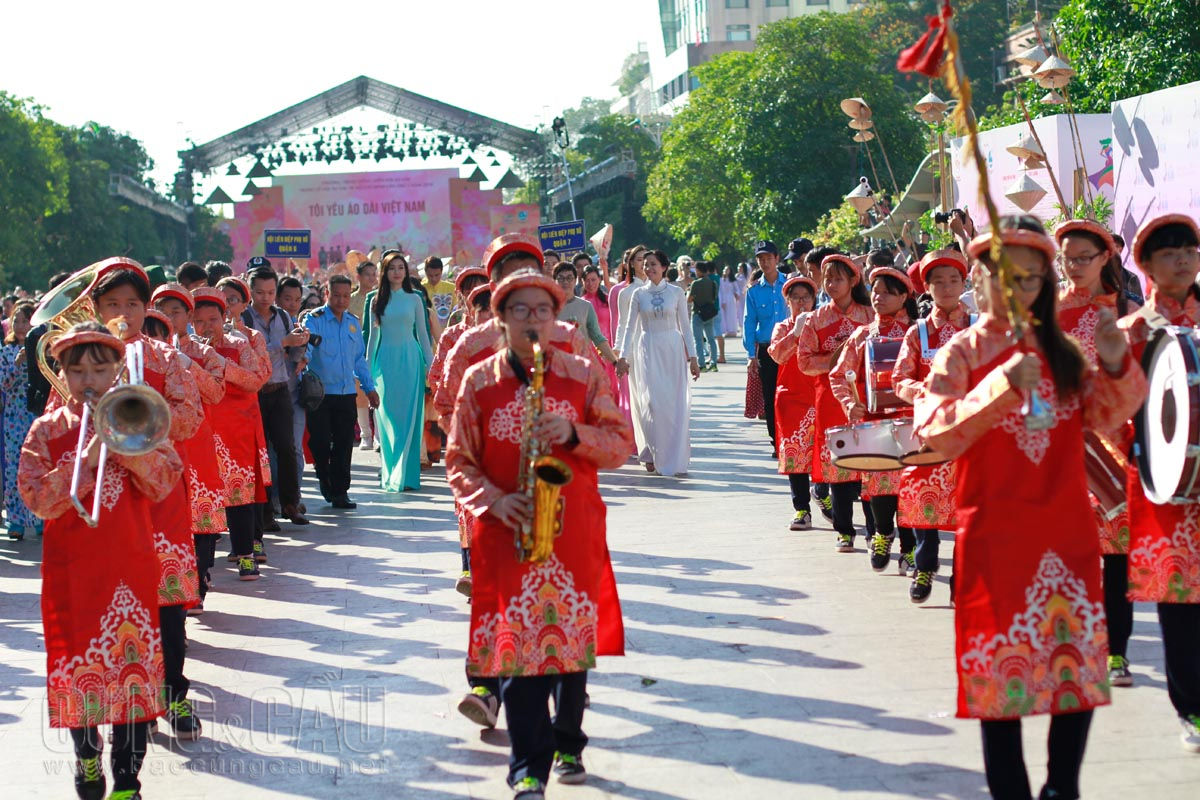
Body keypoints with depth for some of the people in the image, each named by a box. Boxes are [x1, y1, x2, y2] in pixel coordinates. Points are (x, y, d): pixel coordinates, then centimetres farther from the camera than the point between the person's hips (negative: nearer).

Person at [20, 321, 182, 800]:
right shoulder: (48, 431, 2)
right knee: (77, 660, 8)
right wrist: (87, 459, -20)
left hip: (130, 564, 0)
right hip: (71, 568, 0)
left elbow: (162, 485, -5)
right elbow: (37, 499, -10)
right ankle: (86, 753, 32)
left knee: (133, 660, -1)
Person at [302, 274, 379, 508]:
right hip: (320, 392, -4)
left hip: (346, 393, 4)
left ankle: (340, 491, 13)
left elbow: (360, 358, 20)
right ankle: (324, 477, 25)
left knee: (344, 443, 4)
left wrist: (369, 386, 19)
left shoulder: (353, 322, 12)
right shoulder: (314, 320, -5)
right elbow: (306, 346, -21)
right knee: (320, 440, -3)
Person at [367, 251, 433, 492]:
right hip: (385, 359, 1)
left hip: (410, 359, -1)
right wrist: (367, 366, 12)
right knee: (387, 418, 1)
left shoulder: (414, 299, 5)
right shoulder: (377, 301, 8)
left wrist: (431, 364, 4)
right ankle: (389, 473, 9)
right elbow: (373, 336, 13)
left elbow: (422, 334, 8)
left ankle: (405, 475, -4)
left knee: (408, 417, -5)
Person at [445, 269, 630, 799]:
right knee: (514, 642, -7)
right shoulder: (479, 381, 3)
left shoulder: (584, 376, 5)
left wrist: (574, 433, -15)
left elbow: (621, 443, 4)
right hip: (507, 531, -1)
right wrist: (494, 500, -12)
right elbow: (459, 461, 4)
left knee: (574, 637, 7)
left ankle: (568, 746, 26)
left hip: (574, 528, 1)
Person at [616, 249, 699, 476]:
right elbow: (629, 326, 6)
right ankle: (651, 454, 4)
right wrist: (624, 356, -2)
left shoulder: (676, 293, 4)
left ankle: (674, 457, 4)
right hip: (647, 350, 0)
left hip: (672, 349, 0)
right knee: (651, 402, -9)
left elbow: (685, 326, 6)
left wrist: (692, 357, 2)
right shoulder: (639, 294, 5)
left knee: (675, 404, -3)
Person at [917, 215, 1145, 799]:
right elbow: (934, 431, -14)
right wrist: (1002, 385, -25)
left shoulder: (1060, 350, 10)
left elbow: (1104, 416, 6)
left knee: (1080, 661, 5)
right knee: (1001, 665, 1)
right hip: (996, 532, -3)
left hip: (1067, 530, 4)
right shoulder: (963, 352, -1)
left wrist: (1115, 366, -13)